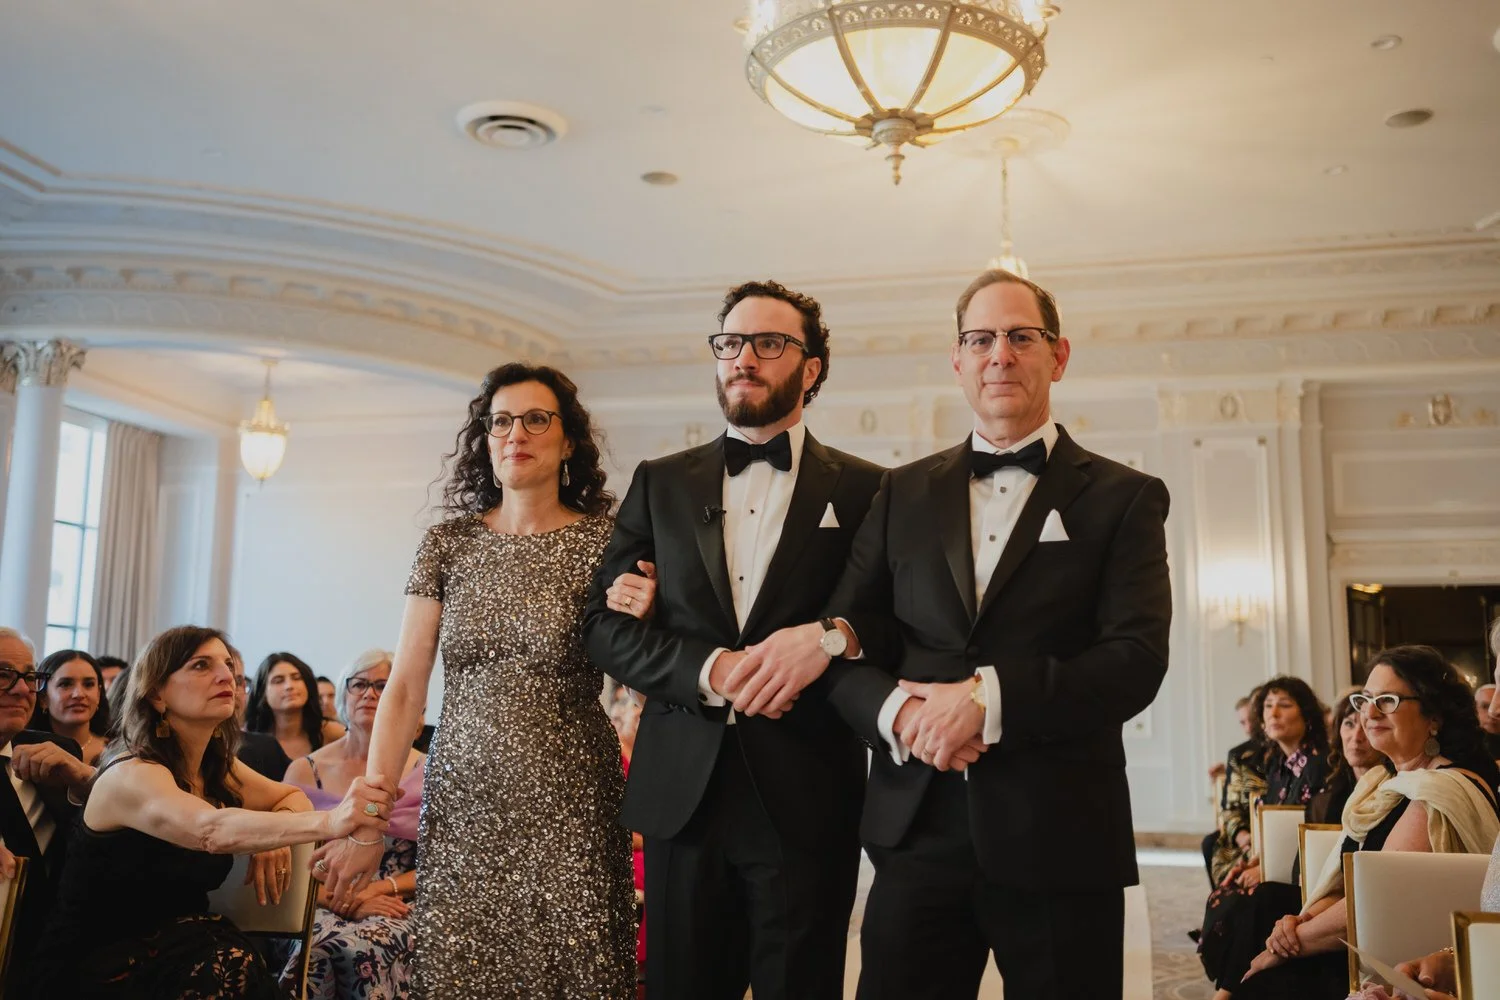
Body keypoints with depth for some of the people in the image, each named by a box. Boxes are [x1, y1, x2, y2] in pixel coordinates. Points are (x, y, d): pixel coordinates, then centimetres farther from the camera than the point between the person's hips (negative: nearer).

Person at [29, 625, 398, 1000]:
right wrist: (329, 822, -54)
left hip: (180, 947, 6)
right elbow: (211, 831, -39)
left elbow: (293, 797, 16)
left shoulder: (218, 767, 4)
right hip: (96, 967, -6)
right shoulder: (131, 774, -20)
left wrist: (276, 835, -9)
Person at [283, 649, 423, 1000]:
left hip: (397, 911, 0)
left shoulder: (425, 773, 6)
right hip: (321, 909, 1)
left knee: (370, 949, -34)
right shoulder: (305, 771, 8)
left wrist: (381, 887, -12)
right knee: (324, 950, -33)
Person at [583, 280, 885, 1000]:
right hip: (682, 795, 2)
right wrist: (709, 670, -12)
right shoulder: (659, 483, 9)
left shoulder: (863, 490, 2)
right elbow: (606, 629, 3)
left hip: (806, 799, -2)